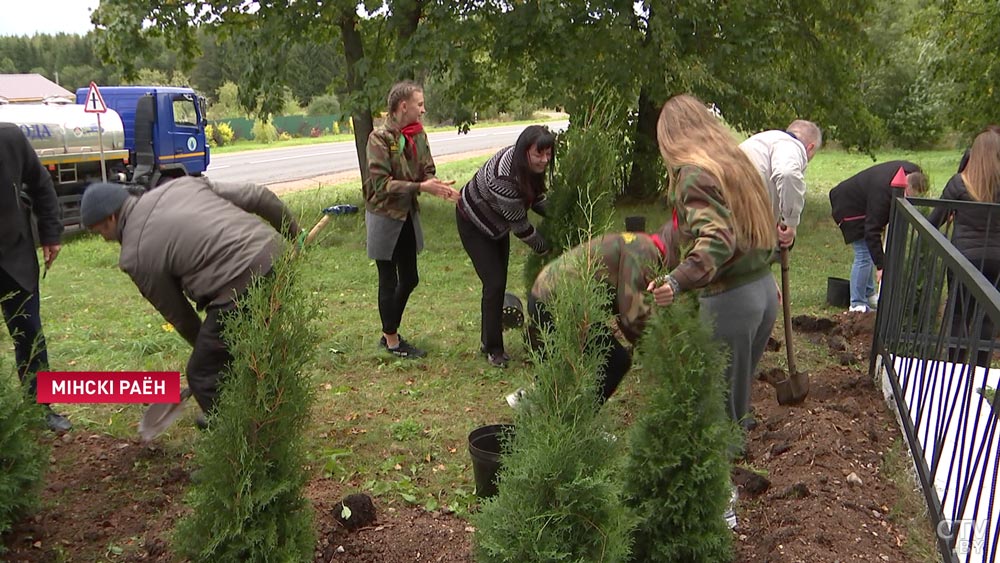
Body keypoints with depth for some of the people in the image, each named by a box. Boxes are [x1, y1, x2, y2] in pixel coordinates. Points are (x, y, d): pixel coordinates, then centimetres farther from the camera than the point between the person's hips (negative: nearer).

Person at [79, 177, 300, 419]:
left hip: (244, 285, -9)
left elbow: (177, 314, 12)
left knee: (204, 374, 8)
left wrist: (205, 347, 29)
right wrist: (294, 233, 25)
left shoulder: (135, 255, 3)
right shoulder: (181, 184, 18)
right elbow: (257, 196, 14)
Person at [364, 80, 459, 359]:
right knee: (389, 281, 4)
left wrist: (438, 186, -18)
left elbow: (427, 171, 4)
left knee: (409, 278, 16)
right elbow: (381, 183, -23)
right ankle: (392, 341, 20)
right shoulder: (380, 137, -18)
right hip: (384, 217, -8)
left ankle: (390, 333, 33)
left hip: (408, 215, 8)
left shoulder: (418, 134, 3)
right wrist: (420, 186, -28)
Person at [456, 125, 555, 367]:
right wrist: (545, 248, -15)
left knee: (499, 281, 13)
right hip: (474, 224, -8)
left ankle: (488, 339, 28)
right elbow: (519, 224, -29)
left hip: (497, 223, 8)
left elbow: (535, 199, 0)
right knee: (494, 283, -11)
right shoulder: (504, 178, -40)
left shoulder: (531, 167, -17)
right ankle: (493, 349, 3)